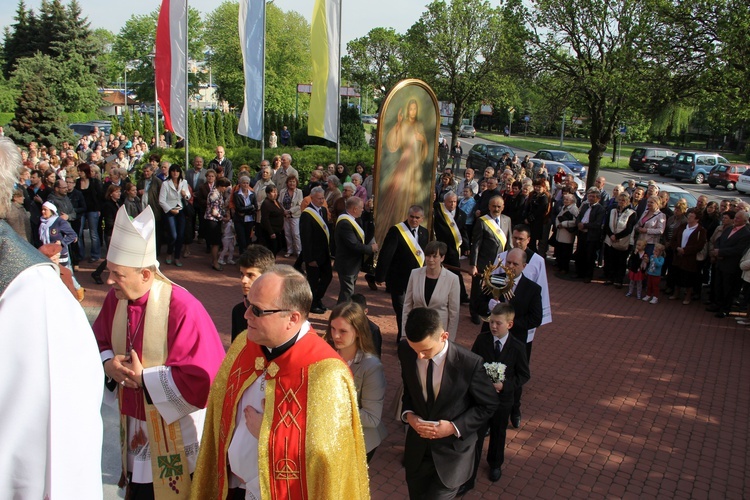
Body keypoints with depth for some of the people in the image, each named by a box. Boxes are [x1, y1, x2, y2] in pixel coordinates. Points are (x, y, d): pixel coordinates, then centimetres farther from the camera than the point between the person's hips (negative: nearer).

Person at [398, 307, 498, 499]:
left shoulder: (469, 363, -25)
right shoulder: (406, 352, -14)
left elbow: (489, 405, -10)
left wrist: (455, 427, -21)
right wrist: (408, 414, -13)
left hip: (452, 450, -4)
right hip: (417, 447, 4)